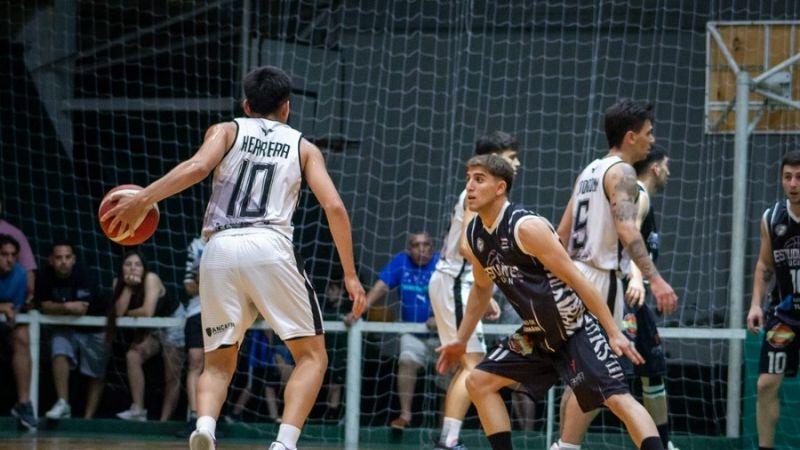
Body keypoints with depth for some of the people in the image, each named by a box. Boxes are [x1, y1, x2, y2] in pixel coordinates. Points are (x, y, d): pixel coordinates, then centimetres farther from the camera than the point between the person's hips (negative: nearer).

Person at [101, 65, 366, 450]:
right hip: (270, 246, -2)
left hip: (219, 249, 2)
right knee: (311, 355, 8)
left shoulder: (227, 131, 19)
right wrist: (350, 274, 12)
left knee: (218, 362, 13)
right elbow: (334, 207, 8)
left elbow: (197, 167, -3)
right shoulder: (303, 147, 20)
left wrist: (141, 199, -1)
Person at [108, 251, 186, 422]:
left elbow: (148, 312, -34)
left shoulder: (151, 279, -26)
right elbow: (118, 312, -22)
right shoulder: (118, 282, -9)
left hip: (173, 323, -5)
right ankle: (138, 410, -21)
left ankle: (165, 420, 3)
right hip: (150, 330, 5)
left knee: (172, 376, -5)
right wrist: (128, 286, -28)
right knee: (132, 356, -20)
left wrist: (128, 314, -16)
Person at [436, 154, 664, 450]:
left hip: (575, 329, -9)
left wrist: (614, 332, -21)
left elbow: (577, 280, -20)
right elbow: (482, 288, 22)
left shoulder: (526, 227, -22)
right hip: (537, 334, 9)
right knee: (479, 382, 6)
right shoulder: (474, 235, 2)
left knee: (619, 399, -20)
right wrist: (461, 340, 24)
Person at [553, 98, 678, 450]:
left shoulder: (590, 171, 16)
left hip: (577, 276, 9)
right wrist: (655, 280, -35)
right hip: (601, 279, -9)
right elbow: (626, 229, -27)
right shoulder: (620, 172, -12)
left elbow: (563, 233, 20)